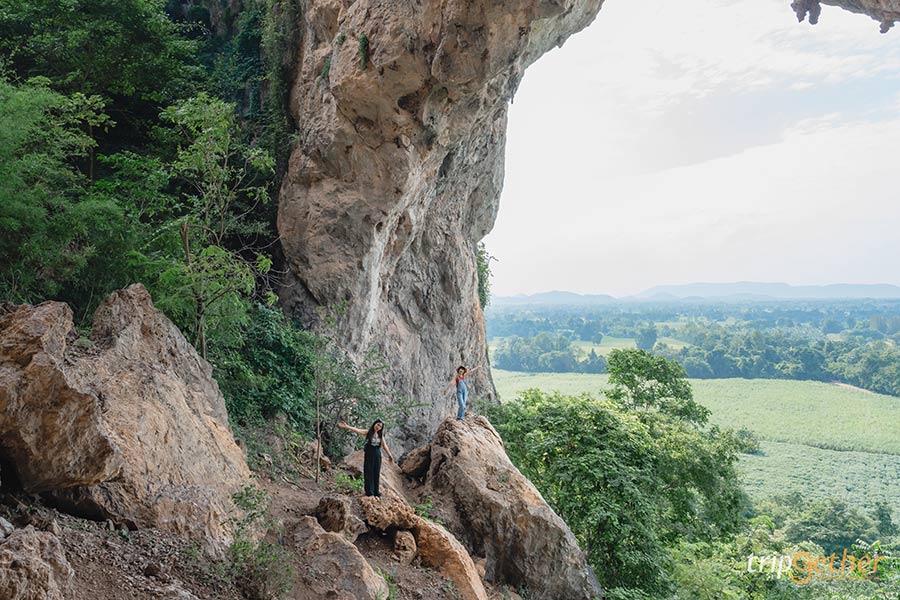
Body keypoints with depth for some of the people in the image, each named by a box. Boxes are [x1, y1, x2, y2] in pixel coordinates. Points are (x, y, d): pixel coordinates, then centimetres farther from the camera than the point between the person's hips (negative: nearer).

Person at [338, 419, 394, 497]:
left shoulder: (380, 435, 5)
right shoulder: (368, 432, -6)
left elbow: (385, 445, 13)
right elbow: (357, 430, -19)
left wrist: (389, 454, 16)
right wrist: (346, 426, -32)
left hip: (377, 455, 3)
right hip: (369, 455, -3)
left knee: (377, 473, 7)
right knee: (368, 473, 0)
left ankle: (376, 492, 16)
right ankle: (369, 492, 7)